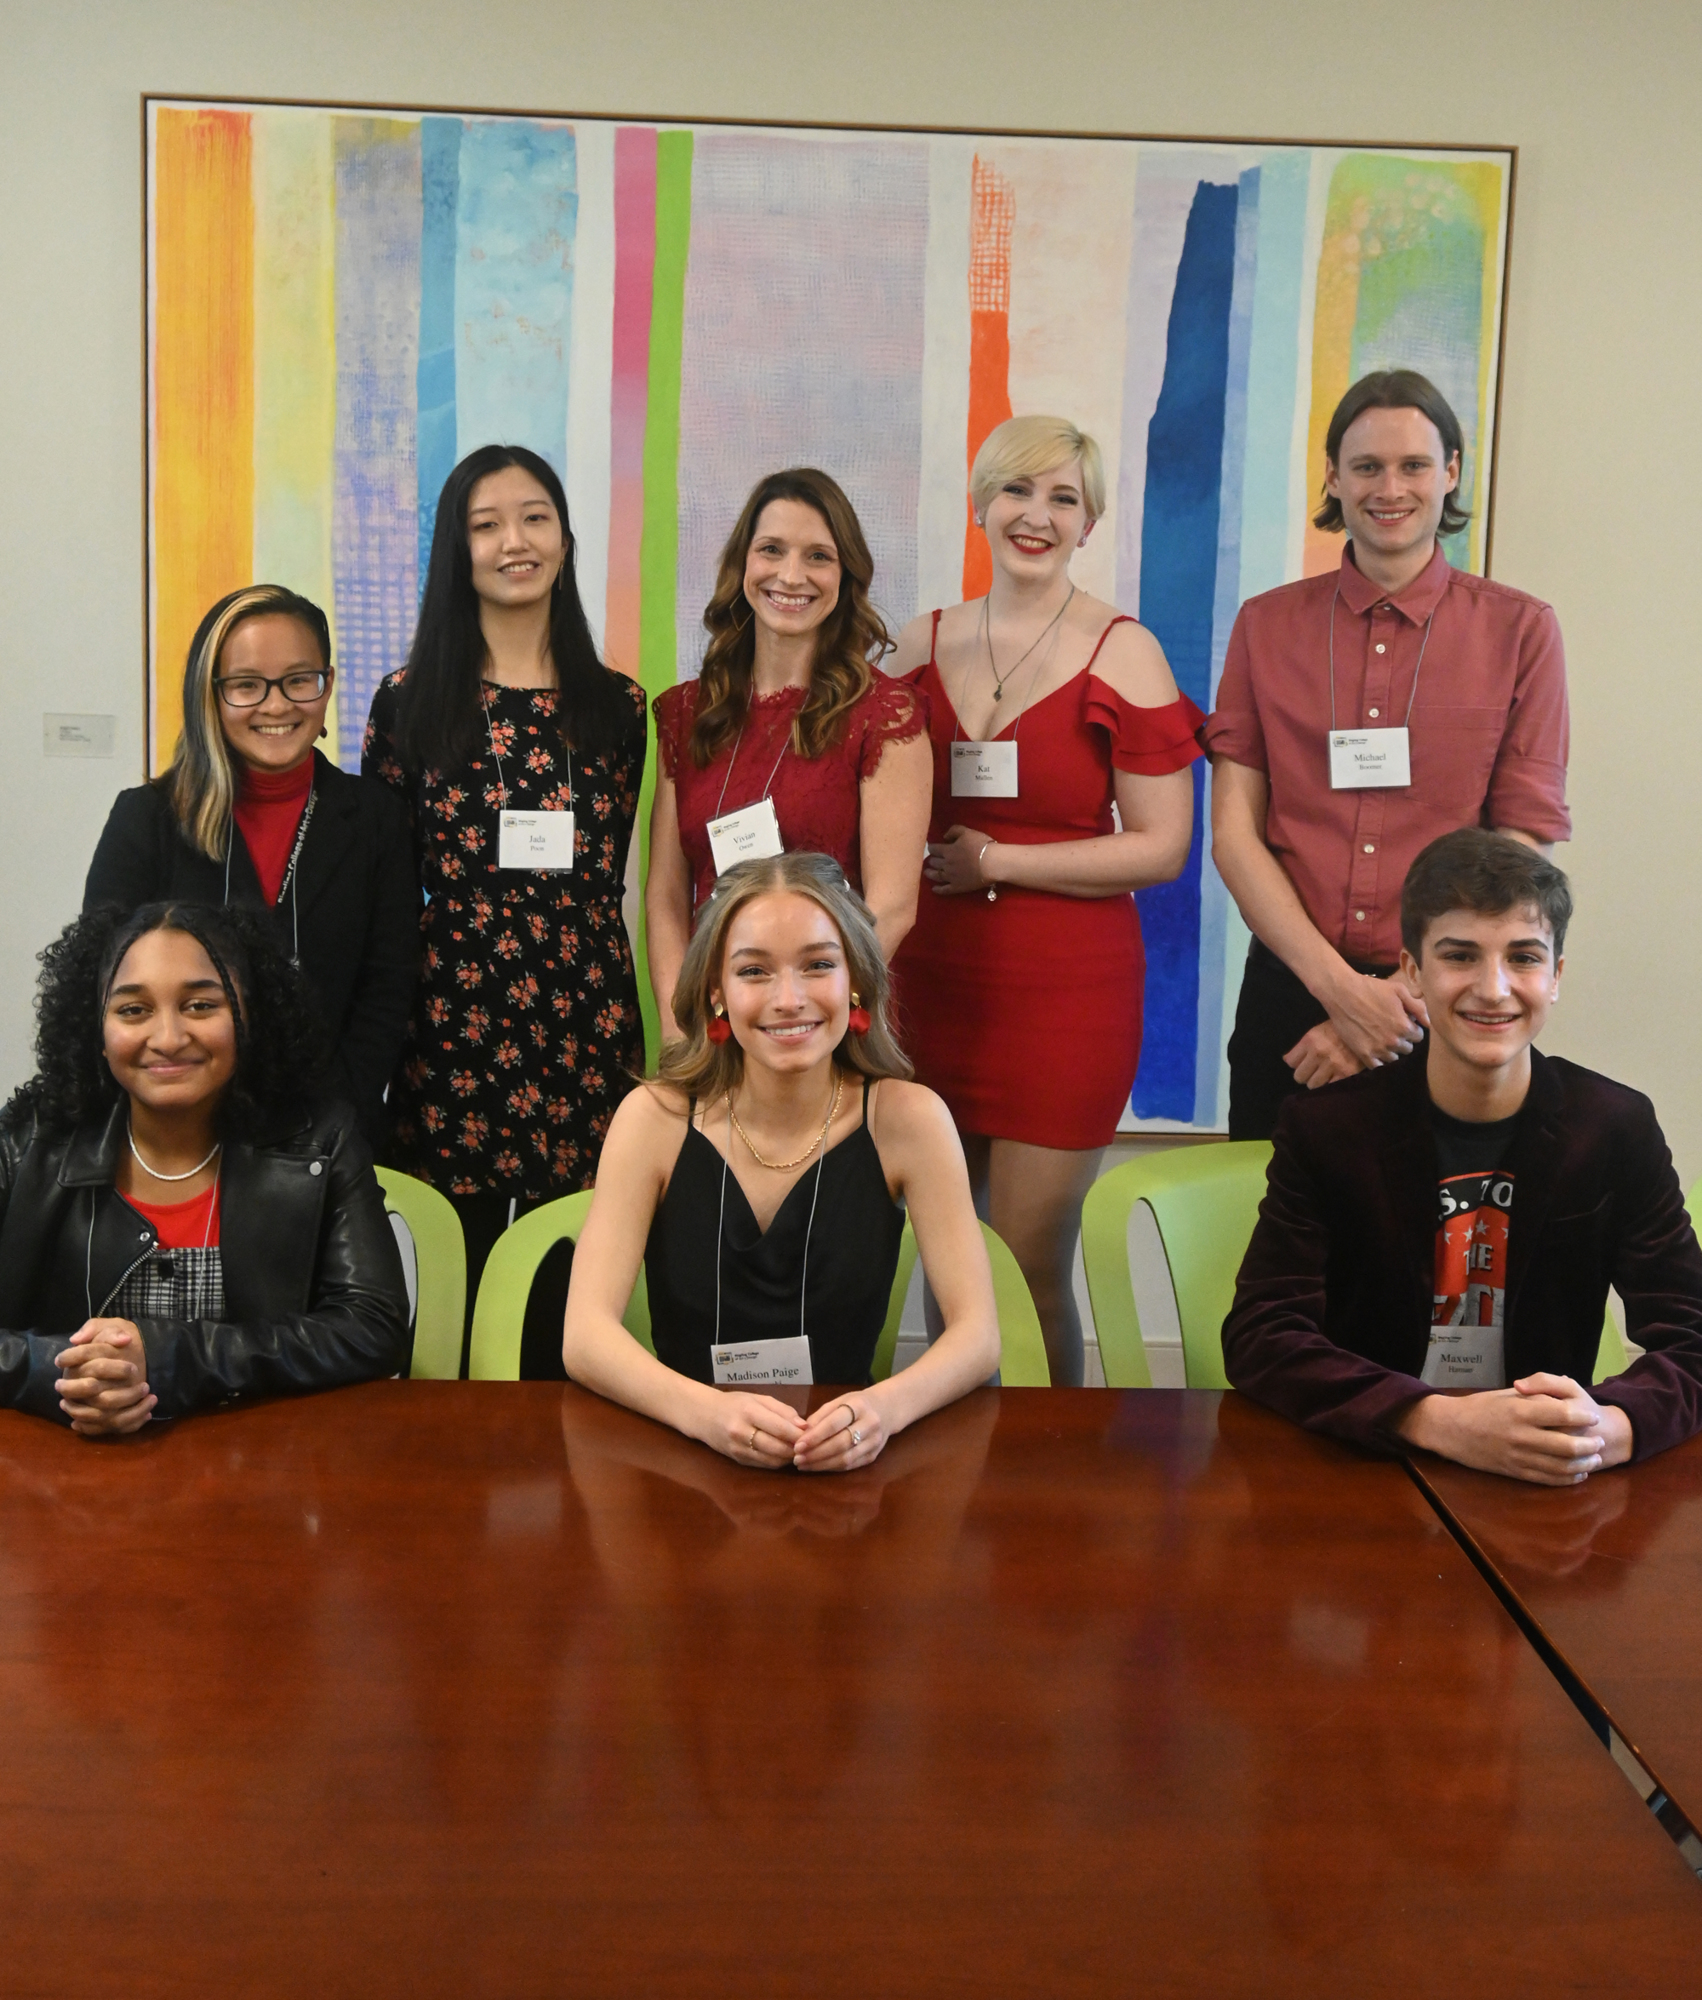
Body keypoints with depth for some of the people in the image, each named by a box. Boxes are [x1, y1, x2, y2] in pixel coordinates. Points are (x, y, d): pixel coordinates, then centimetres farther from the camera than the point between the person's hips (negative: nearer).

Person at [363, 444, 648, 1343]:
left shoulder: (617, 706, 7)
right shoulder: (409, 701, 3)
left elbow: (613, 883, 11)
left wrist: (626, 1037, 9)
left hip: (584, 1030, 1)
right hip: (452, 1026, -1)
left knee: (567, 1289, 6)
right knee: (453, 1287, 4)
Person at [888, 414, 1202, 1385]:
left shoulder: (1123, 652, -3)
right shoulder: (921, 645, 10)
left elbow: (1161, 849, -7)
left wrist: (995, 861, -11)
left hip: (1067, 988, -4)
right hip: (930, 982, 4)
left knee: (1029, 1268, 0)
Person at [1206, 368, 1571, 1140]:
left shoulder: (1520, 632, 1)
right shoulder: (1268, 626, 5)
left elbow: (1522, 847, -4)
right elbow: (1233, 831, -1)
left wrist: (1406, 992, -14)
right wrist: (1340, 986, -12)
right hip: (1289, 990, 1)